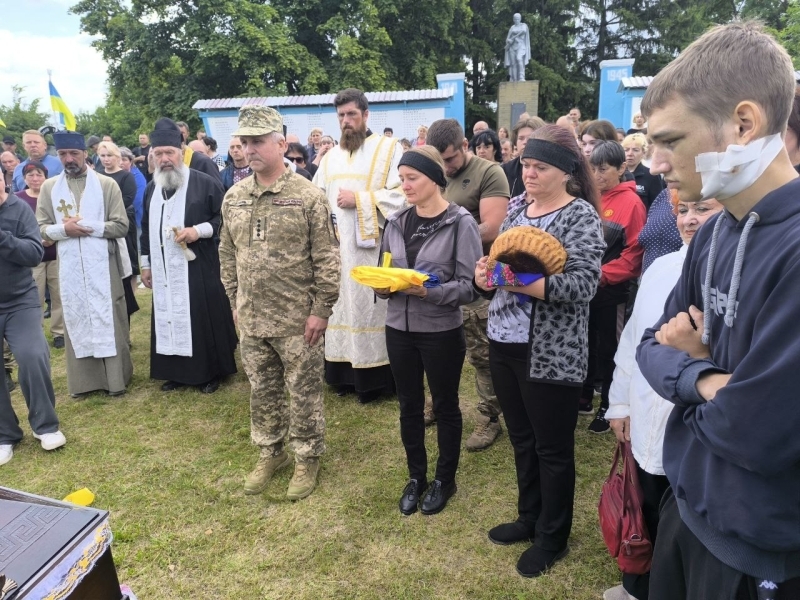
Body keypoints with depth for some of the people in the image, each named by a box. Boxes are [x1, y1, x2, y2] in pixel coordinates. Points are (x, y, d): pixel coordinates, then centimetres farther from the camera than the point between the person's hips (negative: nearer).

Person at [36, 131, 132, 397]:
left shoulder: (106, 184, 0)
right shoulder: (49, 187, 7)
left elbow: (121, 226, -4)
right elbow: (40, 229, 6)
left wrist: (88, 226, -14)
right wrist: (64, 229, -13)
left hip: (103, 265, -2)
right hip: (70, 267, 3)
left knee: (108, 320, 3)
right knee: (76, 321, 8)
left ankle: (116, 377, 13)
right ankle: (84, 380, 19)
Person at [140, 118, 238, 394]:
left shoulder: (205, 183, -7)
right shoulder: (152, 188, 12)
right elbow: (146, 228, 18)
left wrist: (199, 230, -20)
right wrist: (146, 264, 16)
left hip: (198, 268, -6)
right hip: (164, 270, 6)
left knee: (203, 318, 0)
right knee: (168, 318, 10)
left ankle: (211, 372, 14)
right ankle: (175, 372, 23)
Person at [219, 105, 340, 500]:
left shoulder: (308, 196, -11)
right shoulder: (233, 198, 5)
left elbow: (327, 259, -11)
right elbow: (228, 256, 13)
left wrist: (321, 309, -13)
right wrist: (235, 301, 11)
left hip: (297, 319, -5)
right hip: (252, 319, 5)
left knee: (304, 393, 8)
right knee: (262, 391, 18)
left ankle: (307, 458, 27)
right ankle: (270, 453, 37)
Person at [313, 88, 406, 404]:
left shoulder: (389, 148, 0)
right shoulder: (330, 157, 17)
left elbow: (402, 195, -11)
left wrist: (359, 199, -14)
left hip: (373, 248, -5)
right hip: (337, 248, 5)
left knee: (371, 307, -2)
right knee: (343, 306, 7)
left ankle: (375, 377, 9)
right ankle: (346, 373, 17)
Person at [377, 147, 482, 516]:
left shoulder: (460, 223, -11)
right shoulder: (396, 222, 4)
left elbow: (470, 286, -15)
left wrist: (428, 291, -26)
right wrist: (383, 286, -11)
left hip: (441, 332, -4)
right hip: (399, 328, 5)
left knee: (445, 406, 13)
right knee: (409, 406, 16)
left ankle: (445, 479, 34)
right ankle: (416, 476, 36)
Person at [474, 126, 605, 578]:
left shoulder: (581, 217, -11)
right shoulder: (517, 207, 8)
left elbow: (583, 285, -21)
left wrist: (521, 282, -32)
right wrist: (487, 272, -9)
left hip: (551, 354, -6)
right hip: (505, 342, 7)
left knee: (552, 448, 10)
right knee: (522, 439, 20)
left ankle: (553, 537, 30)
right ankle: (530, 518, 40)